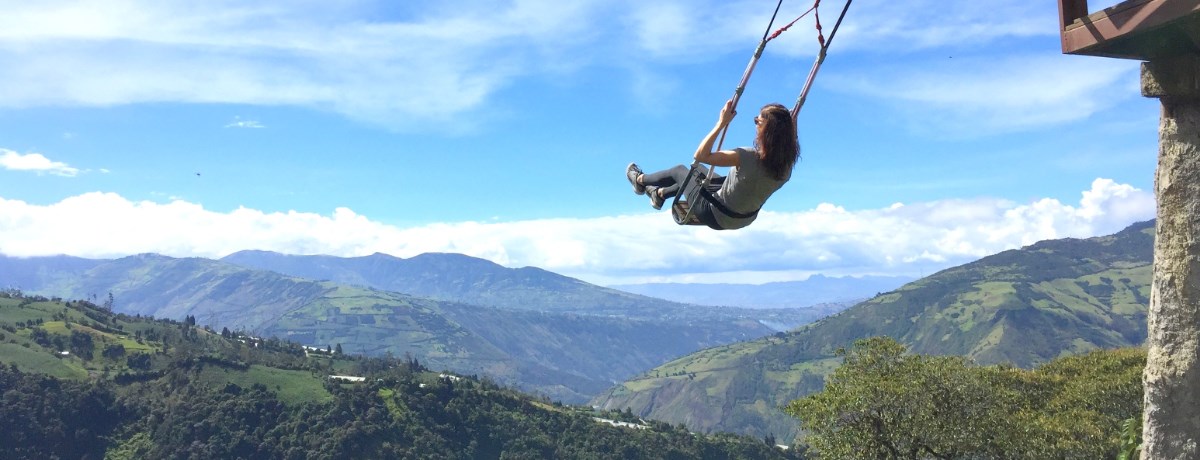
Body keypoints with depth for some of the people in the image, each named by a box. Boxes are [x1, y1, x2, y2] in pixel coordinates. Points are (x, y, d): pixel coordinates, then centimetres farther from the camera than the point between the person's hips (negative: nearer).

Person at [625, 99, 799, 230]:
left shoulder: (750, 158, -38)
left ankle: (639, 179, 46)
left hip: (717, 218, -6)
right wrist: (791, 122, 2)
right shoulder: (786, 160, -19)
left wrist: (722, 123, -30)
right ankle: (660, 194, 51)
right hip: (747, 218, 6)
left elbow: (700, 155, -32)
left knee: (679, 171, 18)